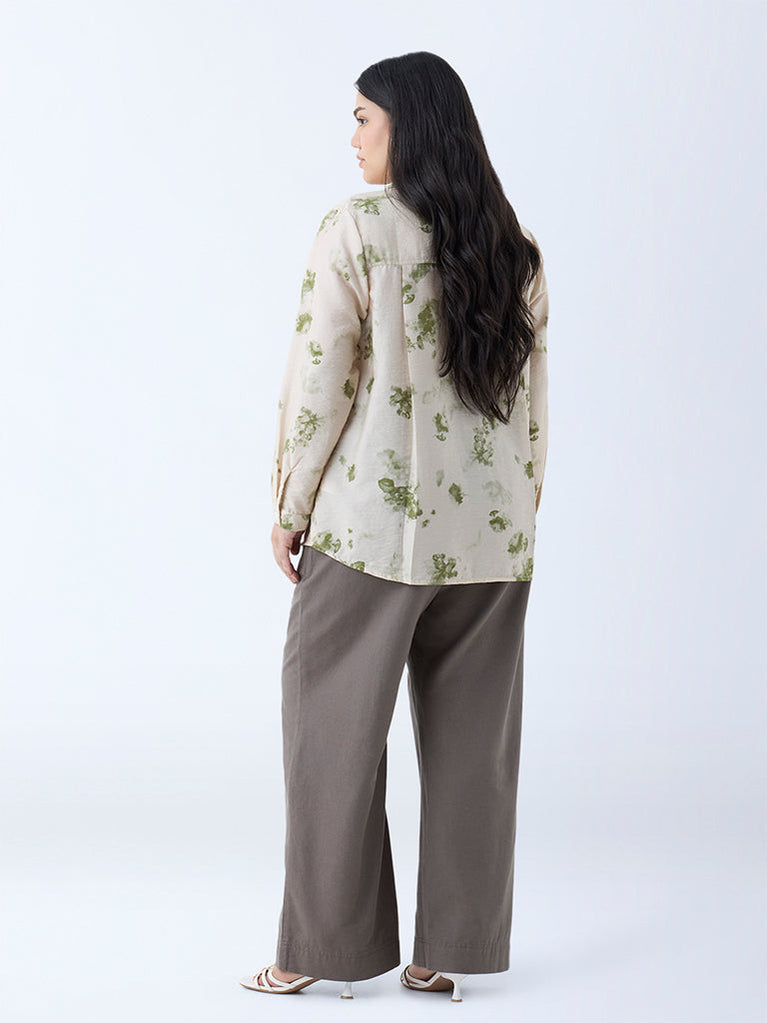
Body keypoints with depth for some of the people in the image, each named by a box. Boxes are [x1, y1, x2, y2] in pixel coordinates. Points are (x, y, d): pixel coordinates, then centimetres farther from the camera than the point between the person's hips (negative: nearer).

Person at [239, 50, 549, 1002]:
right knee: (471, 739, 10)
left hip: (374, 525, -5)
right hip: (489, 533, 5)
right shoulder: (515, 247, 7)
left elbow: (318, 377, -11)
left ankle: (326, 947, 13)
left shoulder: (356, 228, -9)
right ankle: (449, 951, 15)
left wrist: (290, 505, -1)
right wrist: (521, 517, 17)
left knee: (335, 730, 7)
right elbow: (531, 396, 10)